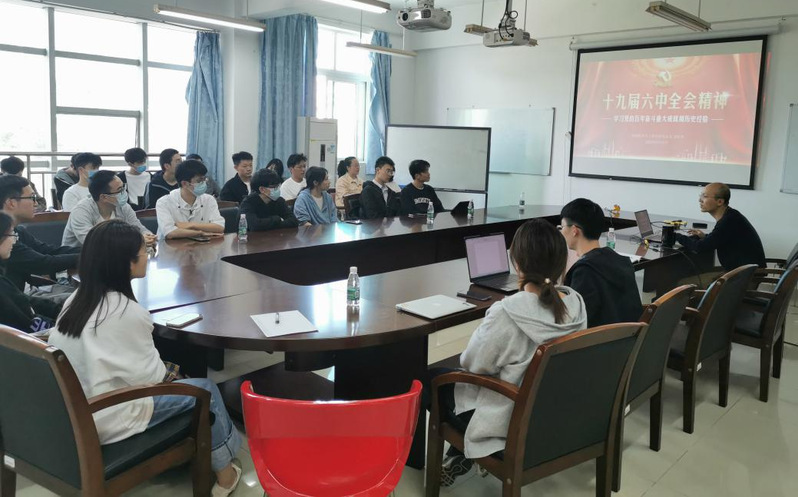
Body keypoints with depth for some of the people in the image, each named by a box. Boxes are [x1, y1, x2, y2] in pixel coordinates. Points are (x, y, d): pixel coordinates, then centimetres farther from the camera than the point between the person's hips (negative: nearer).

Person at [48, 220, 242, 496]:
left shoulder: (77, 298, 2)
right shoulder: (127, 312, -22)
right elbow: (148, 374, -13)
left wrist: (162, 372, 6)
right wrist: (167, 374, 8)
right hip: (103, 421, -8)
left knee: (170, 380, 21)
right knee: (206, 390, 6)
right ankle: (224, 473, 23)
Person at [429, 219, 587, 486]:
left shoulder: (505, 313, -33)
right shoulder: (576, 302, -12)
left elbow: (472, 364, -14)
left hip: (513, 424, -7)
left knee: (431, 378, 18)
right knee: (452, 377, 29)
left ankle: (459, 457, 29)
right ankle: (458, 456, 36)